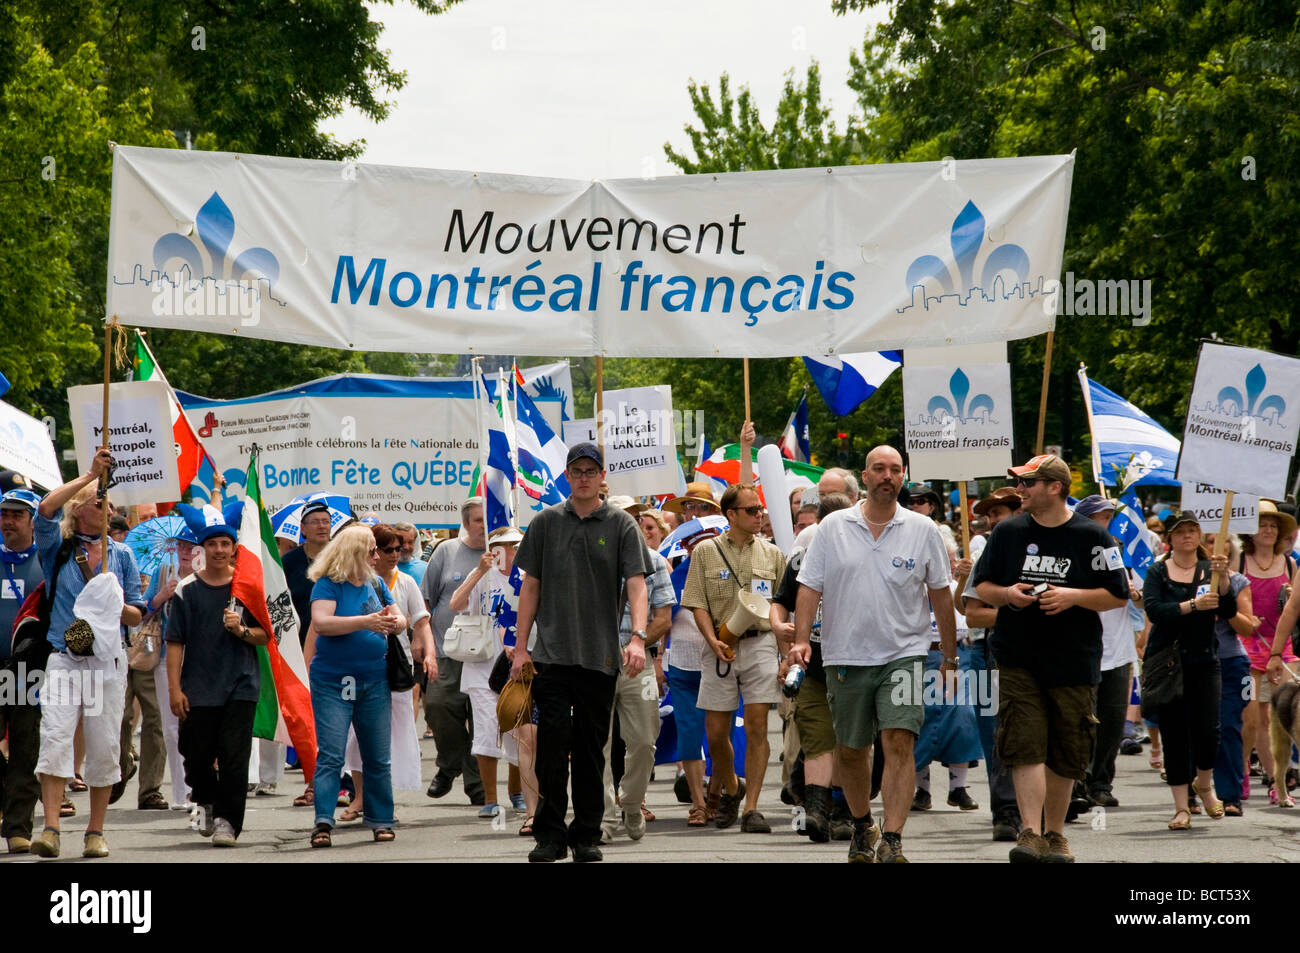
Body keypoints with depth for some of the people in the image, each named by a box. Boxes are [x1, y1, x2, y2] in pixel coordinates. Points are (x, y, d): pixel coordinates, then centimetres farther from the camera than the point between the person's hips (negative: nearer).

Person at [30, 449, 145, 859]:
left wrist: (117, 606, -10)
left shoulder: (121, 554, 13)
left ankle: (96, 833, 9)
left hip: (106, 661, 2)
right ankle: (50, 830, -19)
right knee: (55, 739, -15)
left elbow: (136, 616, 13)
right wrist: (90, 474, -12)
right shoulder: (58, 549, 7)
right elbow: (46, 509, -14)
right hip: (63, 659, -2)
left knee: (104, 748, 1)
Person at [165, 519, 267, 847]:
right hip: (199, 689, 0)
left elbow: (265, 635, 9)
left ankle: (228, 820, -2)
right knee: (198, 757, 5)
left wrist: (242, 631, -12)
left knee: (234, 756, -8)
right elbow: (175, 643, 2)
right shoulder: (186, 590, 3)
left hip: (240, 686, 0)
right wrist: (174, 689, -4)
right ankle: (207, 801, 33)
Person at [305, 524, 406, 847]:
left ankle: (380, 820, 17)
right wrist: (365, 621, -26)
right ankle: (323, 822, -14)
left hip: (374, 681, 5)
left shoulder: (376, 584, 12)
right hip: (332, 683, -5)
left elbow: (400, 620, 13)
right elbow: (321, 623, -20)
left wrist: (393, 622, -11)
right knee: (330, 756, -11)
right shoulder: (328, 585, -6)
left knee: (378, 758, 8)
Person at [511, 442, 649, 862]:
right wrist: (521, 647, 3)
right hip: (552, 653, 0)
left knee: (590, 749, 5)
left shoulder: (621, 525, 3)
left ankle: (586, 836, 13)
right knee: (552, 744, -7)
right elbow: (531, 586, 10)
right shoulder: (545, 523, 8)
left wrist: (638, 638, -21)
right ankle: (550, 835, -1)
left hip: (600, 655, 0)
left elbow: (636, 584, -5)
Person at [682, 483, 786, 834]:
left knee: (757, 726, -8)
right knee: (715, 730, 4)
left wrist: (786, 653, 2)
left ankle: (751, 808, -6)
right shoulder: (706, 551, 5)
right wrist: (712, 640, -14)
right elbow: (697, 604, 2)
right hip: (721, 647, 0)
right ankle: (728, 787, 31)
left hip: (762, 643, 0)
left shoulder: (771, 554, 10)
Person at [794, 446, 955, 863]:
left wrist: (950, 655, 11)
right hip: (845, 655, 2)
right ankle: (862, 825, 34)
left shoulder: (922, 530, 3)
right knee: (849, 750, 12)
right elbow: (810, 588, 3)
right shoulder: (833, 528, 3)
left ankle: (892, 841, -17)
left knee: (899, 743, -15)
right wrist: (802, 639, -9)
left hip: (903, 654, -2)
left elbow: (940, 594, 9)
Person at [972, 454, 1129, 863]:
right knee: (1025, 747, -12)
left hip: (1074, 661, -1)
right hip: (1019, 660, 1)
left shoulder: (1091, 537, -1)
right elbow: (981, 585, 14)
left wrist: (1074, 596, -15)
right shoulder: (1008, 532, 7)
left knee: (1066, 754, 7)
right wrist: (1006, 594, -8)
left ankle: (1054, 834, 21)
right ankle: (1031, 833, -16)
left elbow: (1118, 595, 1)